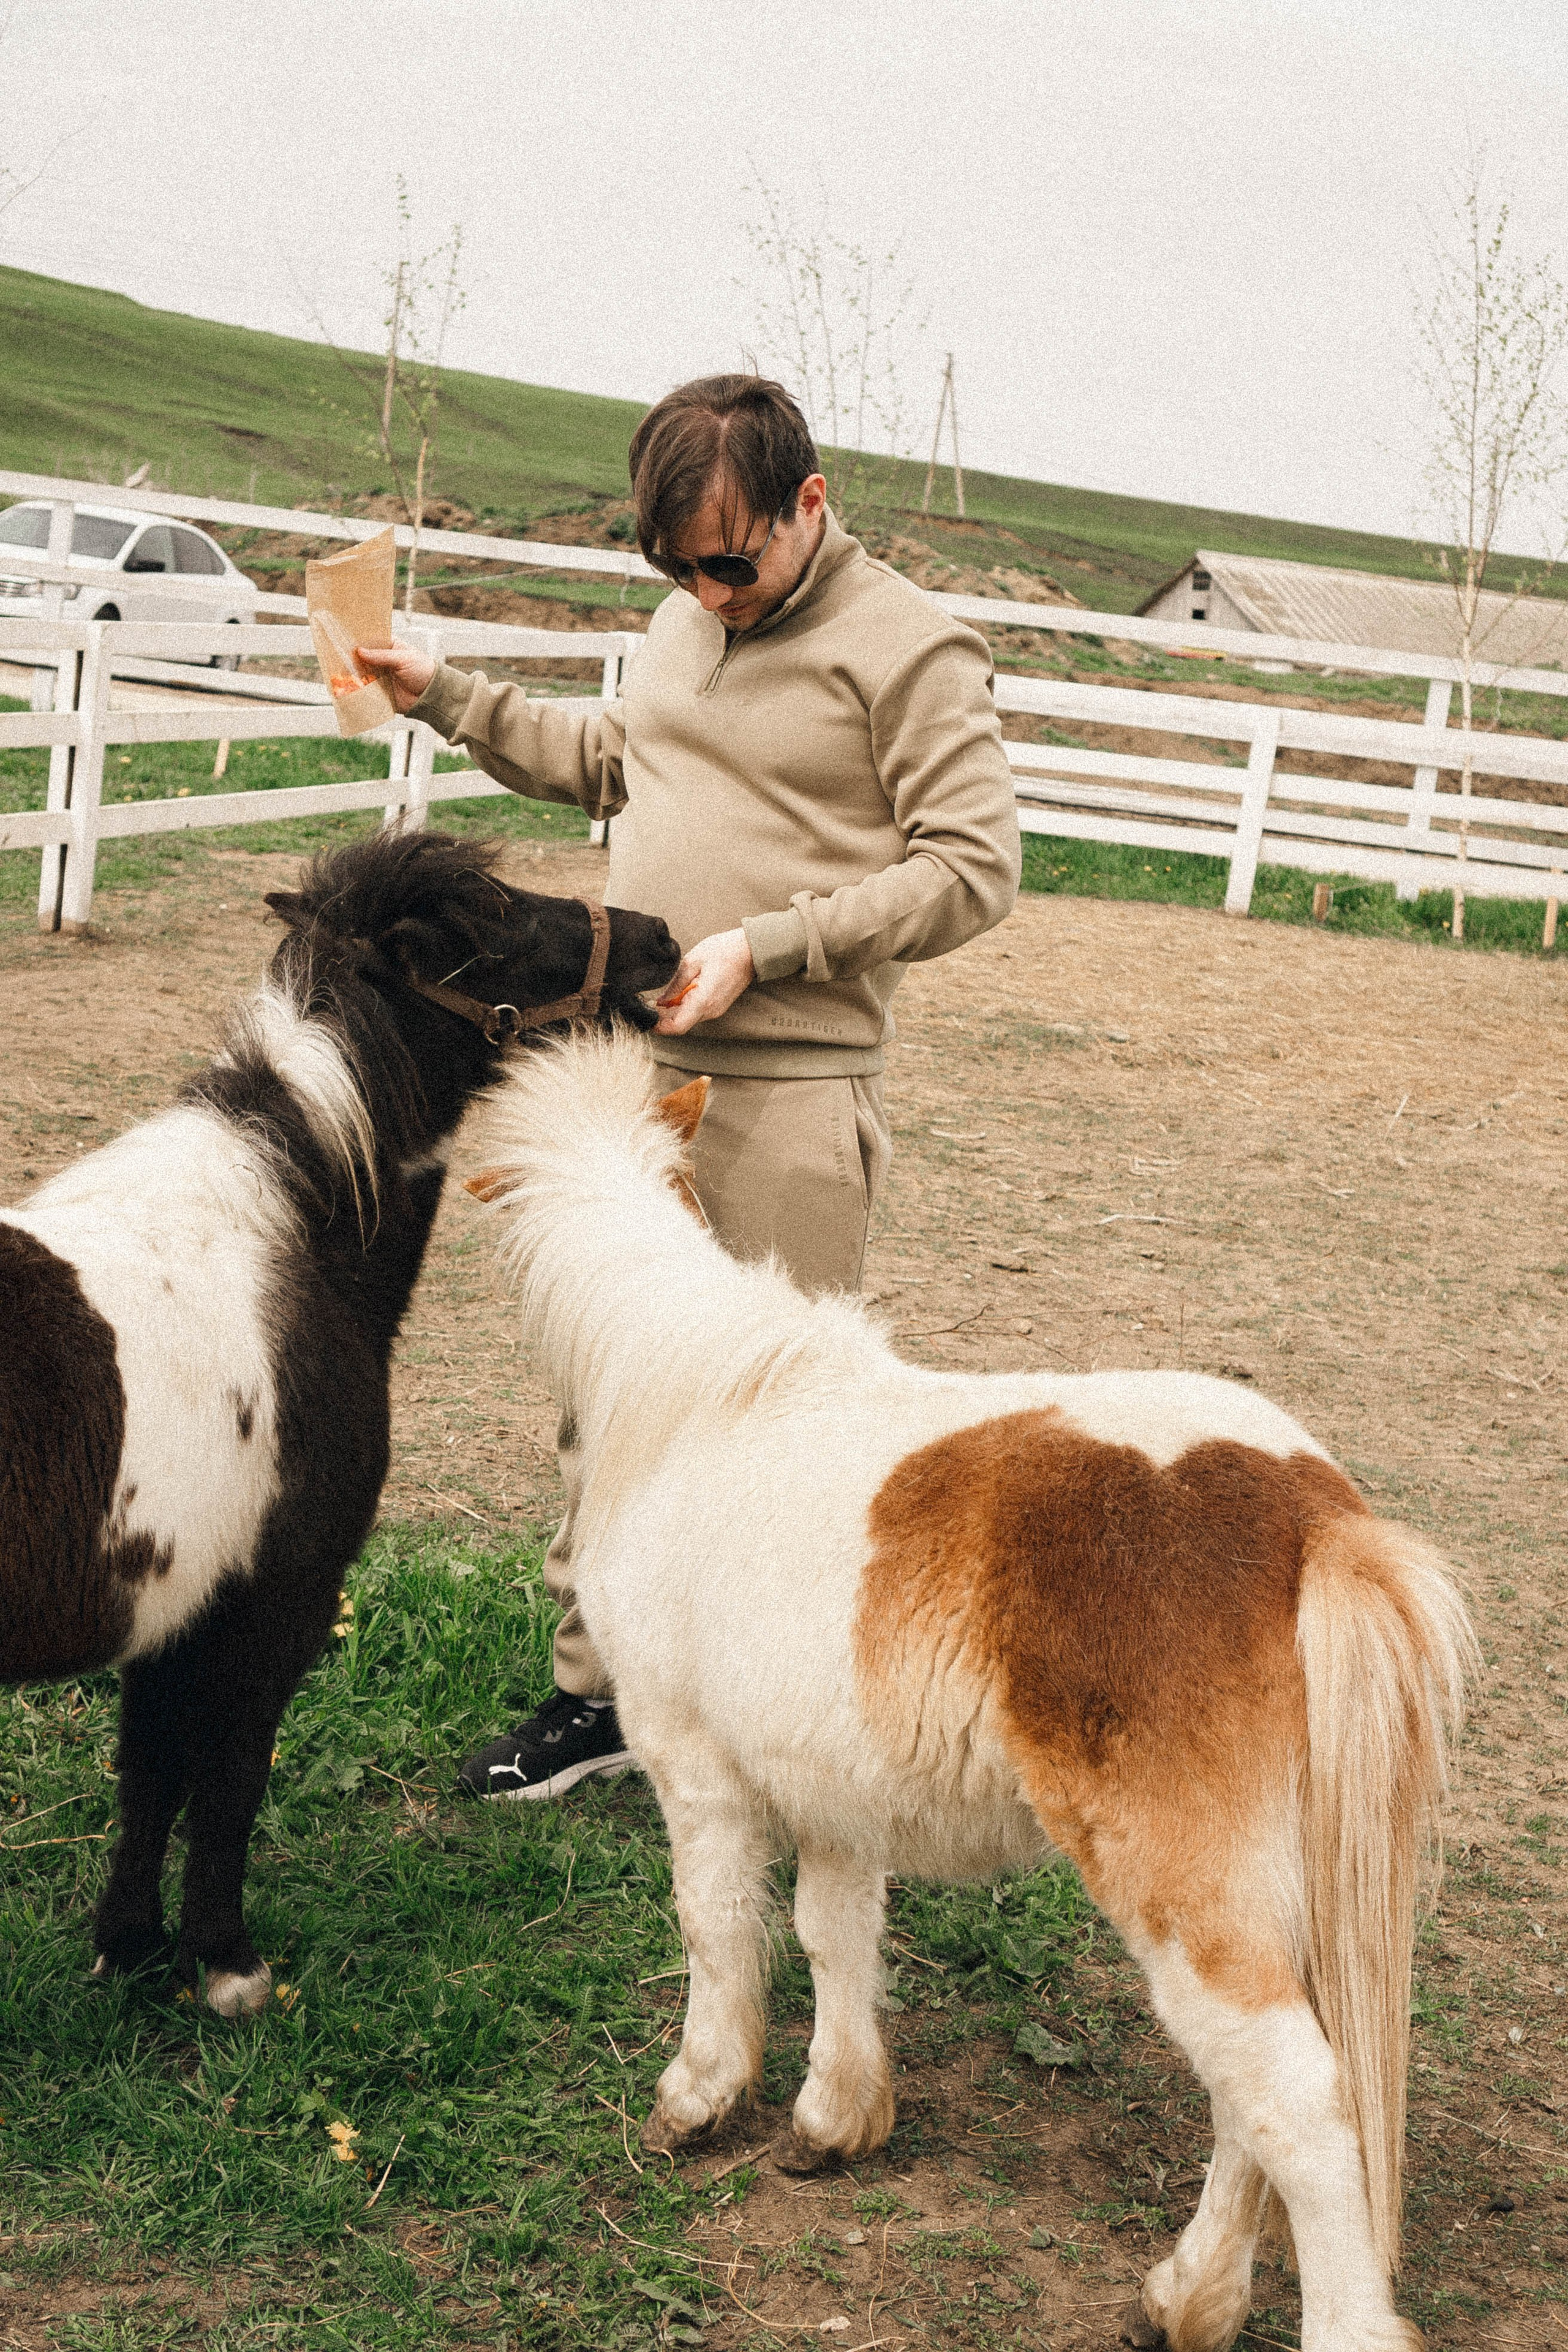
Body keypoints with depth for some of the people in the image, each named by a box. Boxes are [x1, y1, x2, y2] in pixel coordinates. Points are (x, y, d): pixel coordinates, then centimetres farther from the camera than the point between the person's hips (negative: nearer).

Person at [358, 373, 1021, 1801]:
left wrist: (765, 947, -18)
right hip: (634, 1059, 7)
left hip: (792, 1091, -6)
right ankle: (597, 1692, 21)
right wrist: (447, 699, 21)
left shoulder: (909, 649, -8)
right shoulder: (686, 620, 14)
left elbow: (974, 868, -12)